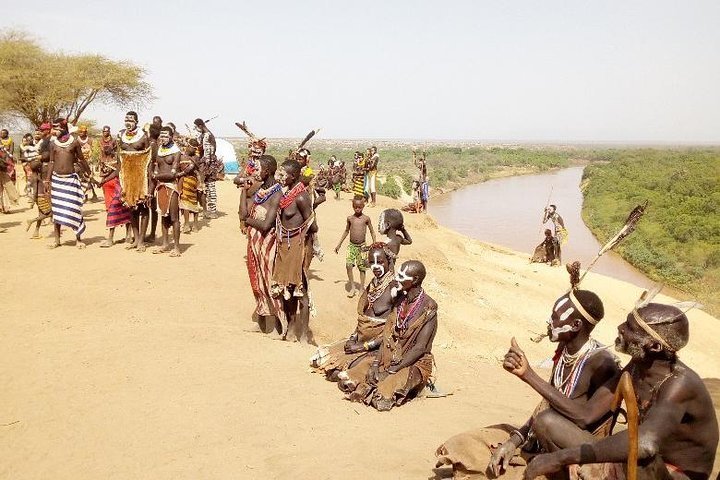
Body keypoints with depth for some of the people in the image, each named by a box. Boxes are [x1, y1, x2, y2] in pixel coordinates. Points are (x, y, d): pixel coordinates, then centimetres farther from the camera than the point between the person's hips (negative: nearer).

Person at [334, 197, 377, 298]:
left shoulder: (366, 218, -3)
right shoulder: (350, 218, 4)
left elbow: (372, 232, 5)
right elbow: (346, 231, 16)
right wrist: (339, 244, 17)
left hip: (362, 246, -1)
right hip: (351, 245, 2)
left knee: (362, 267, 3)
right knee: (348, 265, -13)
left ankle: (362, 288, 15)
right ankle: (353, 287, -2)